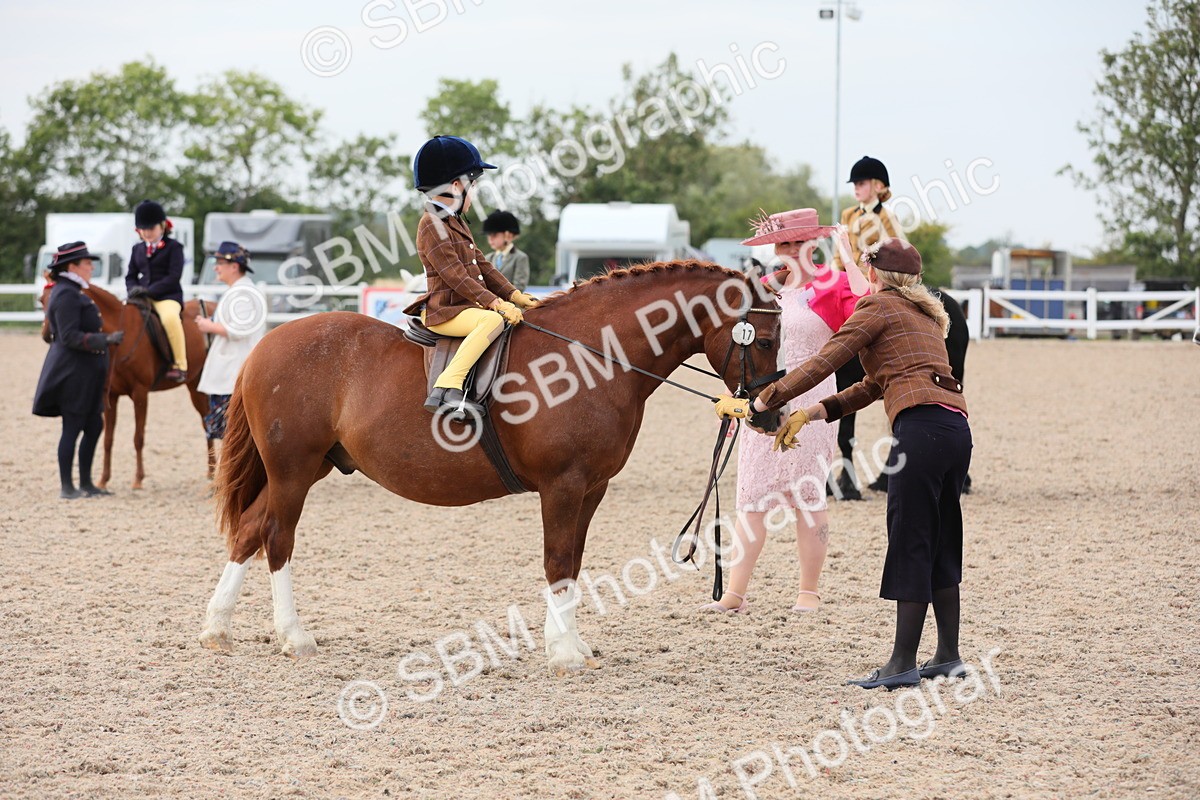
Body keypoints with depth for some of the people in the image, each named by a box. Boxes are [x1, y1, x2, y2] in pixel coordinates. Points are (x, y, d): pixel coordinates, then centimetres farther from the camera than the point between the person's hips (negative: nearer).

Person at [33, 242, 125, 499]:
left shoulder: (70, 292, 15)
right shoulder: (67, 295, -17)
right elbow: (70, 337, -23)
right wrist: (106, 340, -28)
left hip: (82, 373, 10)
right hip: (73, 372, -10)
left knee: (94, 426, 12)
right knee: (72, 428, -4)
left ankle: (86, 483, 19)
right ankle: (67, 488, 2)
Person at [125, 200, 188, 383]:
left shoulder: (173, 247, 0)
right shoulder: (138, 249, 18)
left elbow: (174, 277, -9)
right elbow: (131, 276, 19)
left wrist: (149, 290, -18)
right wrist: (133, 290, -5)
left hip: (167, 296, -7)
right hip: (141, 297, 7)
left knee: (170, 318, -36)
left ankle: (180, 366, -29)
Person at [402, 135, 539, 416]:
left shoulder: (457, 223, 19)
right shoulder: (432, 226, -14)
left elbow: (482, 266, 18)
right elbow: (456, 276, -21)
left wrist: (514, 295, 7)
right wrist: (495, 303, -26)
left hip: (467, 306, 10)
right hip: (443, 312, -10)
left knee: (520, 315, 17)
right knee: (494, 320, -35)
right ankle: (448, 387, -40)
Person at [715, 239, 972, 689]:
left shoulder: (878, 308, 5)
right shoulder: (924, 315, 29)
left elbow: (820, 366, 0)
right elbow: (875, 386, 28)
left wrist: (756, 405, 6)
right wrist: (810, 414, 25)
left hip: (921, 427, -8)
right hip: (956, 429, 8)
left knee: (910, 544, -7)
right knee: (941, 544, 15)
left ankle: (903, 663, -7)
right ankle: (948, 657, 18)